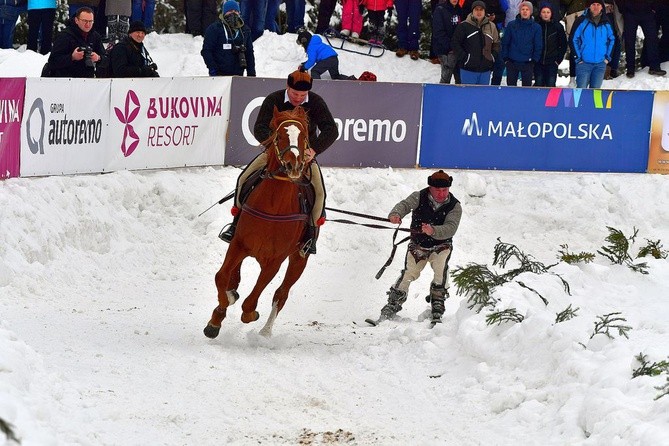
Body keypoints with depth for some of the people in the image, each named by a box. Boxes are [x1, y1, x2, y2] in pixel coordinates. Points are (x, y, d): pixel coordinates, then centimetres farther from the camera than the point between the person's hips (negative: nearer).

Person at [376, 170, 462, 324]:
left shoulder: (454, 206, -14)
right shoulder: (419, 197, -11)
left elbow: (450, 229, -27)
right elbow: (405, 204, -28)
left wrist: (433, 231, -47)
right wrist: (395, 214, -52)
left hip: (441, 244, -1)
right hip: (417, 244, 1)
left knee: (440, 267, -27)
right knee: (408, 273, -14)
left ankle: (437, 310, -19)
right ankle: (392, 306, 0)